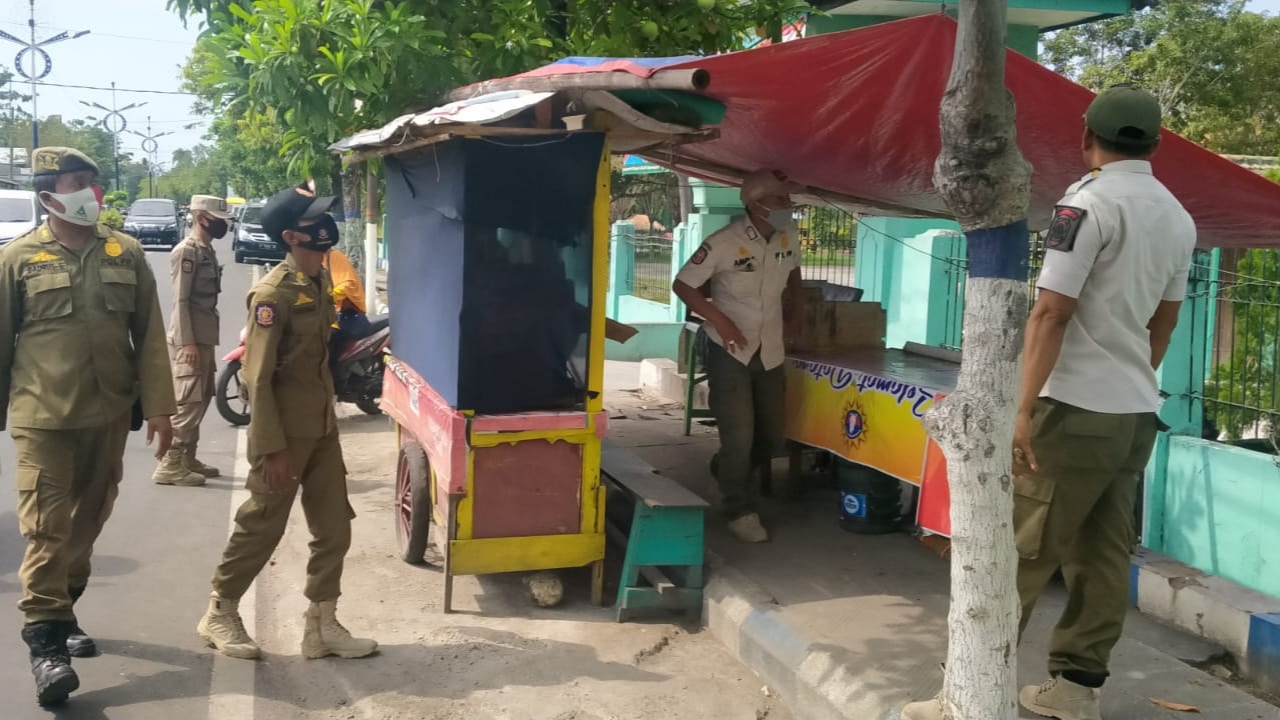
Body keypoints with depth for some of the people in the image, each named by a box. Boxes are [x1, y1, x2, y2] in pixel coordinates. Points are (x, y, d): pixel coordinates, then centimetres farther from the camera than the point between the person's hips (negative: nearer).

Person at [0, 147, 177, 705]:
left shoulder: (125, 253, 5)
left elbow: (149, 335, 5)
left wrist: (158, 405, 1)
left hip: (109, 414, 4)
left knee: (89, 520, 14)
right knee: (47, 527, -7)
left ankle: (62, 611, 31)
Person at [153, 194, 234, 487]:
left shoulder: (208, 250, 15)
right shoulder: (186, 251, -13)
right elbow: (180, 300, -18)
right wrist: (188, 343, -22)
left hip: (205, 337, 10)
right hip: (190, 339, -10)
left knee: (202, 399, 14)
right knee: (188, 401, -9)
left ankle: (187, 457, 22)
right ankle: (170, 464, -5)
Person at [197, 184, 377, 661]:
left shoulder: (320, 281, 8)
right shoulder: (273, 293, -18)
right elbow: (258, 377, -19)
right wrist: (271, 448, -21)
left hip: (323, 426, 8)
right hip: (286, 431, -8)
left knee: (334, 529, 10)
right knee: (260, 527, 5)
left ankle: (322, 625, 20)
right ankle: (219, 614, 23)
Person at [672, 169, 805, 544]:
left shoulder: (790, 235, -2)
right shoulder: (724, 243, -19)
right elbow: (682, 284, -12)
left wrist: (795, 310, 17)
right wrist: (719, 319, -21)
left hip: (770, 353, 6)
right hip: (730, 352, -6)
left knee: (771, 436, 13)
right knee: (739, 436, -5)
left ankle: (727, 473, 41)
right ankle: (740, 510, 13)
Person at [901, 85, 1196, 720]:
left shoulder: (1089, 202, -11)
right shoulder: (1179, 219, 12)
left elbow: (1051, 313, -17)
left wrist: (1024, 409, -18)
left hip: (1077, 408, -8)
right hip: (1139, 412, 8)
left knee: (1020, 553, -6)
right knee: (1104, 555, 11)